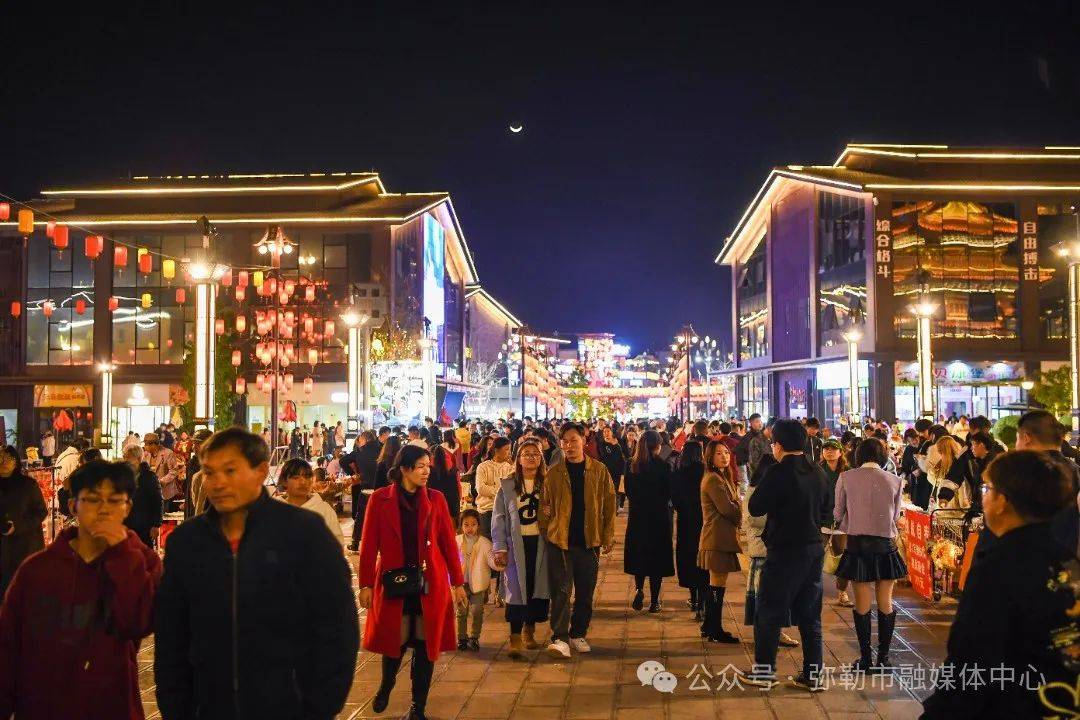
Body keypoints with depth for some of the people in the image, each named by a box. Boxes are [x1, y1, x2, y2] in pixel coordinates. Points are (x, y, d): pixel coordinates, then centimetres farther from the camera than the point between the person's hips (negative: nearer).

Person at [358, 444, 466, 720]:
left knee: (425, 643, 4)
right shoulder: (380, 498, -3)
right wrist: (365, 584, -5)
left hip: (430, 582, 1)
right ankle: (386, 684, 41)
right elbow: (369, 544, -3)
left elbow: (448, 542, 2)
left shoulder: (435, 498, 2)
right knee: (395, 641, 9)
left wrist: (458, 582, 1)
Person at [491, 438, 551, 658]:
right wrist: (499, 548, -4)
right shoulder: (506, 485, 2)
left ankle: (529, 631, 25)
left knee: (538, 586, 6)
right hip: (516, 543, -1)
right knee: (516, 587, -4)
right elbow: (498, 518, 1)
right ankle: (515, 638, 1)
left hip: (540, 542, 2)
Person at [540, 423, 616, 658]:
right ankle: (560, 638, -8)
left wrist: (608, 536, 1)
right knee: (561, 590, -7)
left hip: (589, 541, 1)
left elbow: (609, 504, 4)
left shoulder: (599, 470, 2)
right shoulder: (554, 473, 2)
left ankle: (578, 634, 25)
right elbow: (545, 506, 5)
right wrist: (545, 532, -3)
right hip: (559, 540, -1)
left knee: (585, 592, 10)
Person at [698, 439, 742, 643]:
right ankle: (715, 631, 2)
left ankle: (709, 627, 23)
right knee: (718, 586, -4)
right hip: (718, 539, -10)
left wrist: (737, 513, -5)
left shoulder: (722, 478, 19)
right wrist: (741, 516, -2)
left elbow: (731, 506, 15)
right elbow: (727, 508, -18)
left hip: (722, 538, 10)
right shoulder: (713, 479, -14)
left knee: (715, 585, 15)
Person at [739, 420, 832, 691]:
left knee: (768, 612, 6)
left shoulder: (778, 473, -17)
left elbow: (755, 507, -16)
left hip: (784, 552, -6)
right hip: (814, 549, 6)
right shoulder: (818, 473, 3)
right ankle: (813, 674, 17)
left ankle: (764, 671, 13)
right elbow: (827, 505, 17)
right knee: (810, 613, 13)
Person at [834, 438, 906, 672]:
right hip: (886, 545, 1)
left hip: (857, 545, -1)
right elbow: (896, 516, 8)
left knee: (862, 604, 7)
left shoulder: (846, 478, -6)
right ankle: (883, 657, 16)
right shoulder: (895, 481, -2)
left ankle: (865, 658, 11)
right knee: (885, 602, 12)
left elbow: (838, 514, 2)